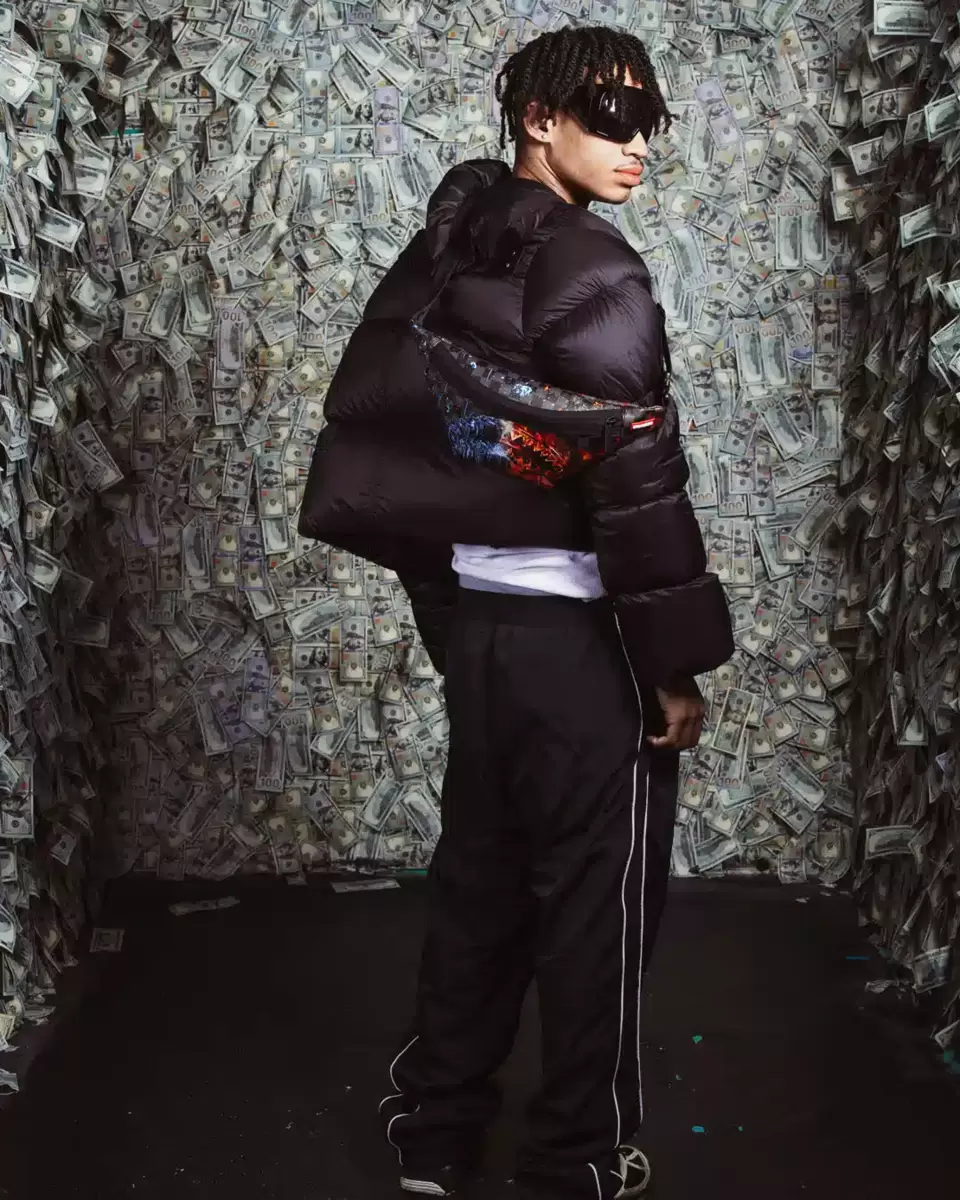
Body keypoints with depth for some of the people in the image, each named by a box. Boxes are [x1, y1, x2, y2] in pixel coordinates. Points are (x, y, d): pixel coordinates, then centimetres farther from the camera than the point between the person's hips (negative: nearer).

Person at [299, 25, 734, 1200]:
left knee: (479, 872, 19)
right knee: (596, 895, 6)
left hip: (469, 612, 8)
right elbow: (635, 486, -19)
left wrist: (444, 589, 7)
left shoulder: (445, 252, 9)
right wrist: (676, 663, -13)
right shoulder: (591, 272, -16)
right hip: (576, 630, -8)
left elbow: (385, 431, 7)